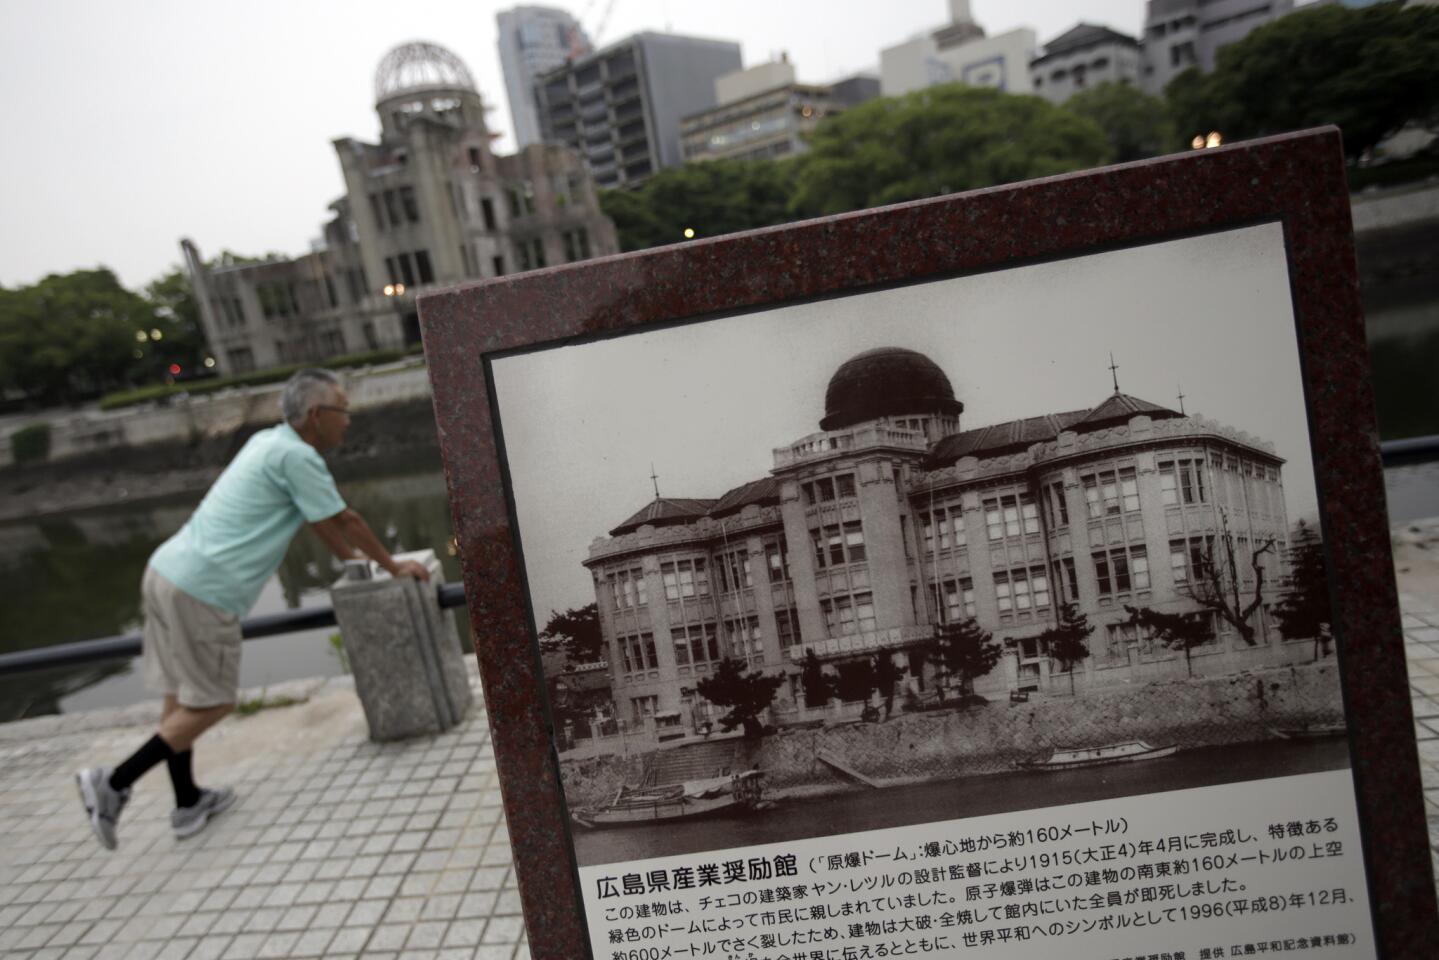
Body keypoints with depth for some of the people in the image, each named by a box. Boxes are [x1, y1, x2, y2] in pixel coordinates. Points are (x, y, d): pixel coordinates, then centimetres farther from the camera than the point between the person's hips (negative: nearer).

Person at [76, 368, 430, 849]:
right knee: (213, 702, 3)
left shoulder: (269, 441, 16)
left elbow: (322, 520, 27)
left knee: (182, 693, 16)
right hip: (201, 590, -10)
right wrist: (393, 565, 9)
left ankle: (187, 802, 28)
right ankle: (114, 783, 4)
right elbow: (345, 520, -5)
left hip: (167, 570, 10)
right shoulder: (297, 457, -13)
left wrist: (355, 558, 34)